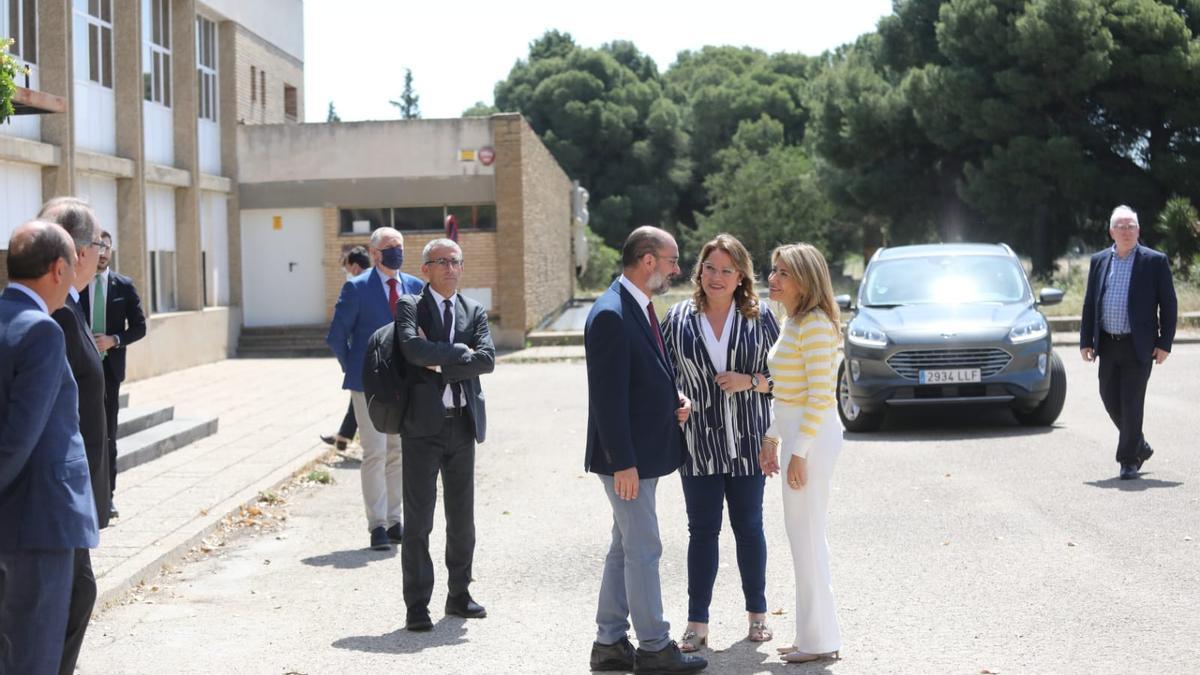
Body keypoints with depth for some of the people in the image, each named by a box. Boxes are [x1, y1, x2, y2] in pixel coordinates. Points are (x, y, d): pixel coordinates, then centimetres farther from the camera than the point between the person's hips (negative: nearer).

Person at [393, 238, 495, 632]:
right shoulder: (410, 306, 0)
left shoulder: (474, 312, 11)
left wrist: (438, 361, -12)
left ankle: (459, 595, 25)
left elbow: (487, 360, -6)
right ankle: (417, 606, 3)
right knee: (418, 518, -2)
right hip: (423, 424, -4)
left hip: (463, 423, 4)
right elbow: (413, 348, -20)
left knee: (462, 517, 12)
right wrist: (459, 352, -13)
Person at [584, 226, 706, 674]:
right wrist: (623, 463, -23)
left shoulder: (641, 308, 11)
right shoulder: (610, 315, -20)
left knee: (625, 549, 15)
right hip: (626, 457, -10)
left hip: (644, 453, 10)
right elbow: (608, 397, -22)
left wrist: (675, 398, 3)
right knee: (644, 550, -2)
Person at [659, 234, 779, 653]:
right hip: (698, 442, 0)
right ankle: (697, 623, 8)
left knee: (749, 527, 10)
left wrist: (751, 381, -14)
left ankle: (757, 614, 23)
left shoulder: (759, 317, 0)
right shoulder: (679, 317, 2)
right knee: (702, 531, 3)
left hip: (747, 441, 0)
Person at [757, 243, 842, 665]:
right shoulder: (791, 322, 14)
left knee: (806, 537, -4)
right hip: (795, 431, 10)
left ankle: (819, 639, 5)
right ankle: (814, 634, 21)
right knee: (805, 537, 14)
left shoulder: (814, 325, -17)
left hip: (812, 436, -10)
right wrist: (772, 438, 20)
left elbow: (820, 395, -21)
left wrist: (799, 452, -21)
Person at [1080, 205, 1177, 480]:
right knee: (1109, 397, 9)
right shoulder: (1099, 261, 9)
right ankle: (1140, 446, 29)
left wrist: (1165, 343, -7)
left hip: (1138, 345, -4)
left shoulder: (1155, 261, -2)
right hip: (1108, 344, 5)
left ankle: (1129, 459, 7)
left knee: (1132, 403, -4)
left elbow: (1168, 305, -2)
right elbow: (1089, 304, 11)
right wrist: (1086, 341, 5)